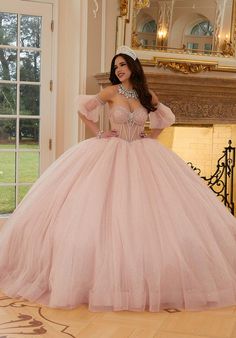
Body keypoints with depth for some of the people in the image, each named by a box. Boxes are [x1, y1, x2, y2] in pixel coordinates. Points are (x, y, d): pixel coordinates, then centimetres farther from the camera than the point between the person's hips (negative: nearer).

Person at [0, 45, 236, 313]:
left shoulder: (148, 97, 6)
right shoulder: (112, 91, -2)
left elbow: (166, 118, 21)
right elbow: (84, 109, 0)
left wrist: (151, 138, 10)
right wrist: (98, 134, -2)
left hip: (141, 157, 3)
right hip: (111, 155, -3)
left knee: (145, 214, -3)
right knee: (107, 212, -9)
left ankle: (144, 277, 6)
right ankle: (107, 275, -2)